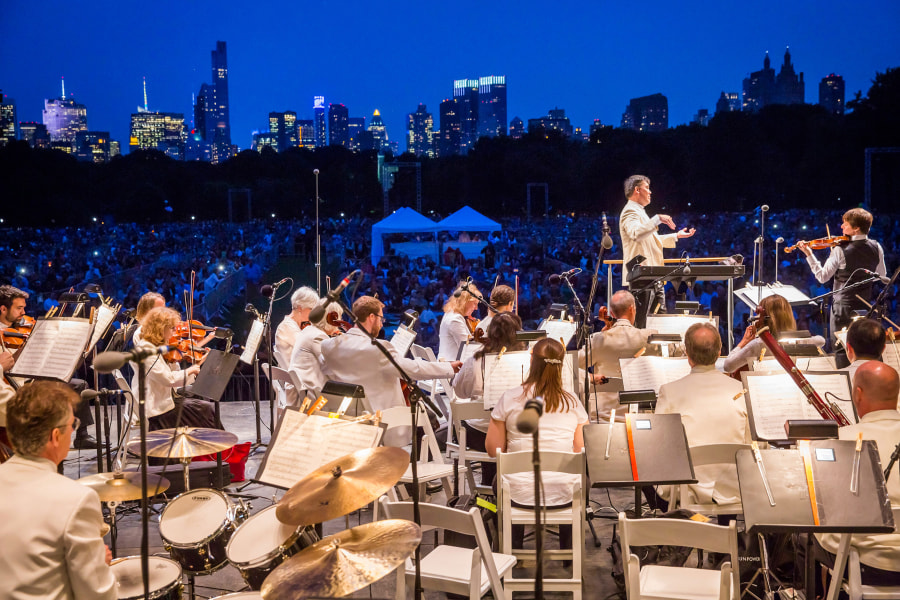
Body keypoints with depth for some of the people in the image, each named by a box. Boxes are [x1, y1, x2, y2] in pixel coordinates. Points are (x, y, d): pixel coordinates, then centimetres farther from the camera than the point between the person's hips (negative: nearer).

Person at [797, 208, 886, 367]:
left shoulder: (840, 250, -19)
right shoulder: (876, 247, -3)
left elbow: (822, 277, -12)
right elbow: (881, 276, 9)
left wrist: (808, 254, -7)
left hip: (843, 307, -5)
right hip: (866, 307, 5)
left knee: (841, 349, 3)